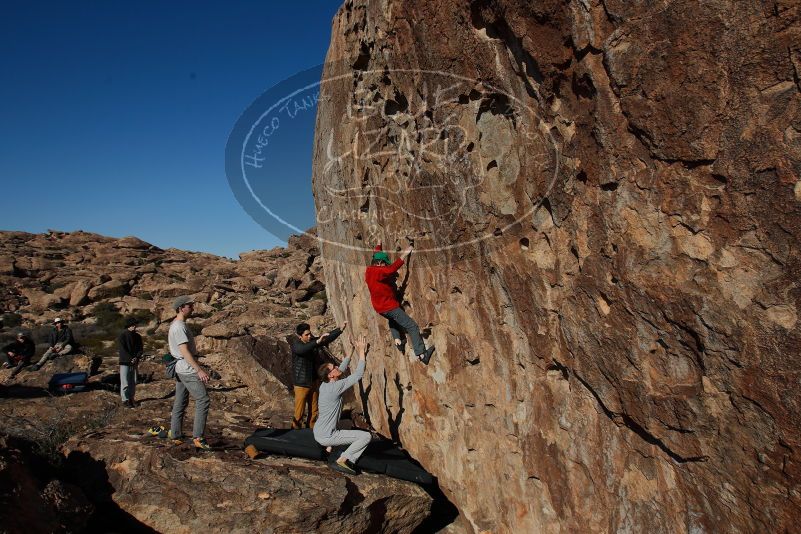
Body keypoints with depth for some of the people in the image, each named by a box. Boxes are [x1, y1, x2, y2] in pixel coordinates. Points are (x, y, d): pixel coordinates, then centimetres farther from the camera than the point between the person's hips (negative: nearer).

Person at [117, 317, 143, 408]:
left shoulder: (137, 336, 8)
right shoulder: (122, 335, -6)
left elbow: (141, 348, 8)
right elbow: (122, 349, -11)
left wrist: (136, 358, -10)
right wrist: (130, 359, -16)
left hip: (134, 362, 5)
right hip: (125, 362, -5)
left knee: (133, 382, 8)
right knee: (125, 382, -2)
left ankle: (131, 398, 16)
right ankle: (125, 399, 6)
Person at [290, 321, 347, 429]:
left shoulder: (313, 341, -2)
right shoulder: (295, 345, -19)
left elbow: (328, 337, 2)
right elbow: (302, 349, -42)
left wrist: (341, 329, -10)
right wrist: (318, 342, -53)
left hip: (313, 381, 6)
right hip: (301, 384, -6)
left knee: (313, 410, 19)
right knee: (299, 413, 5)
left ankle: (310, 428, 36)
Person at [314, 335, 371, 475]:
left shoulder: (324, 385, 2)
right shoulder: (335, 387, -22)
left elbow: (341, 371, 17)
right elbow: (358, 375, -19)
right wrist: (362, 352, -13)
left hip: (318, 432, 9)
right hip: (326, 437, -9)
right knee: (366, 436, -10)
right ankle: (341, 461, -11)